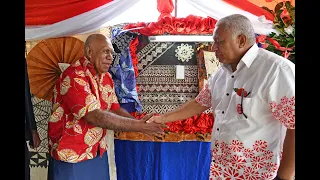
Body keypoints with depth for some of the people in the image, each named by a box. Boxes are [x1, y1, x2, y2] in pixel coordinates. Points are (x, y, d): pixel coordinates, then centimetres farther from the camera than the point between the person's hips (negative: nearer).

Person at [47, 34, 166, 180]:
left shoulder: (106, 77, 4)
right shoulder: (74, 76, -22)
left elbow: (115, 109, 6)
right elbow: (95, 117, -28)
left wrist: (140, 123, -11)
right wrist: (138, 126, -25)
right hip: (71, 155, -7)